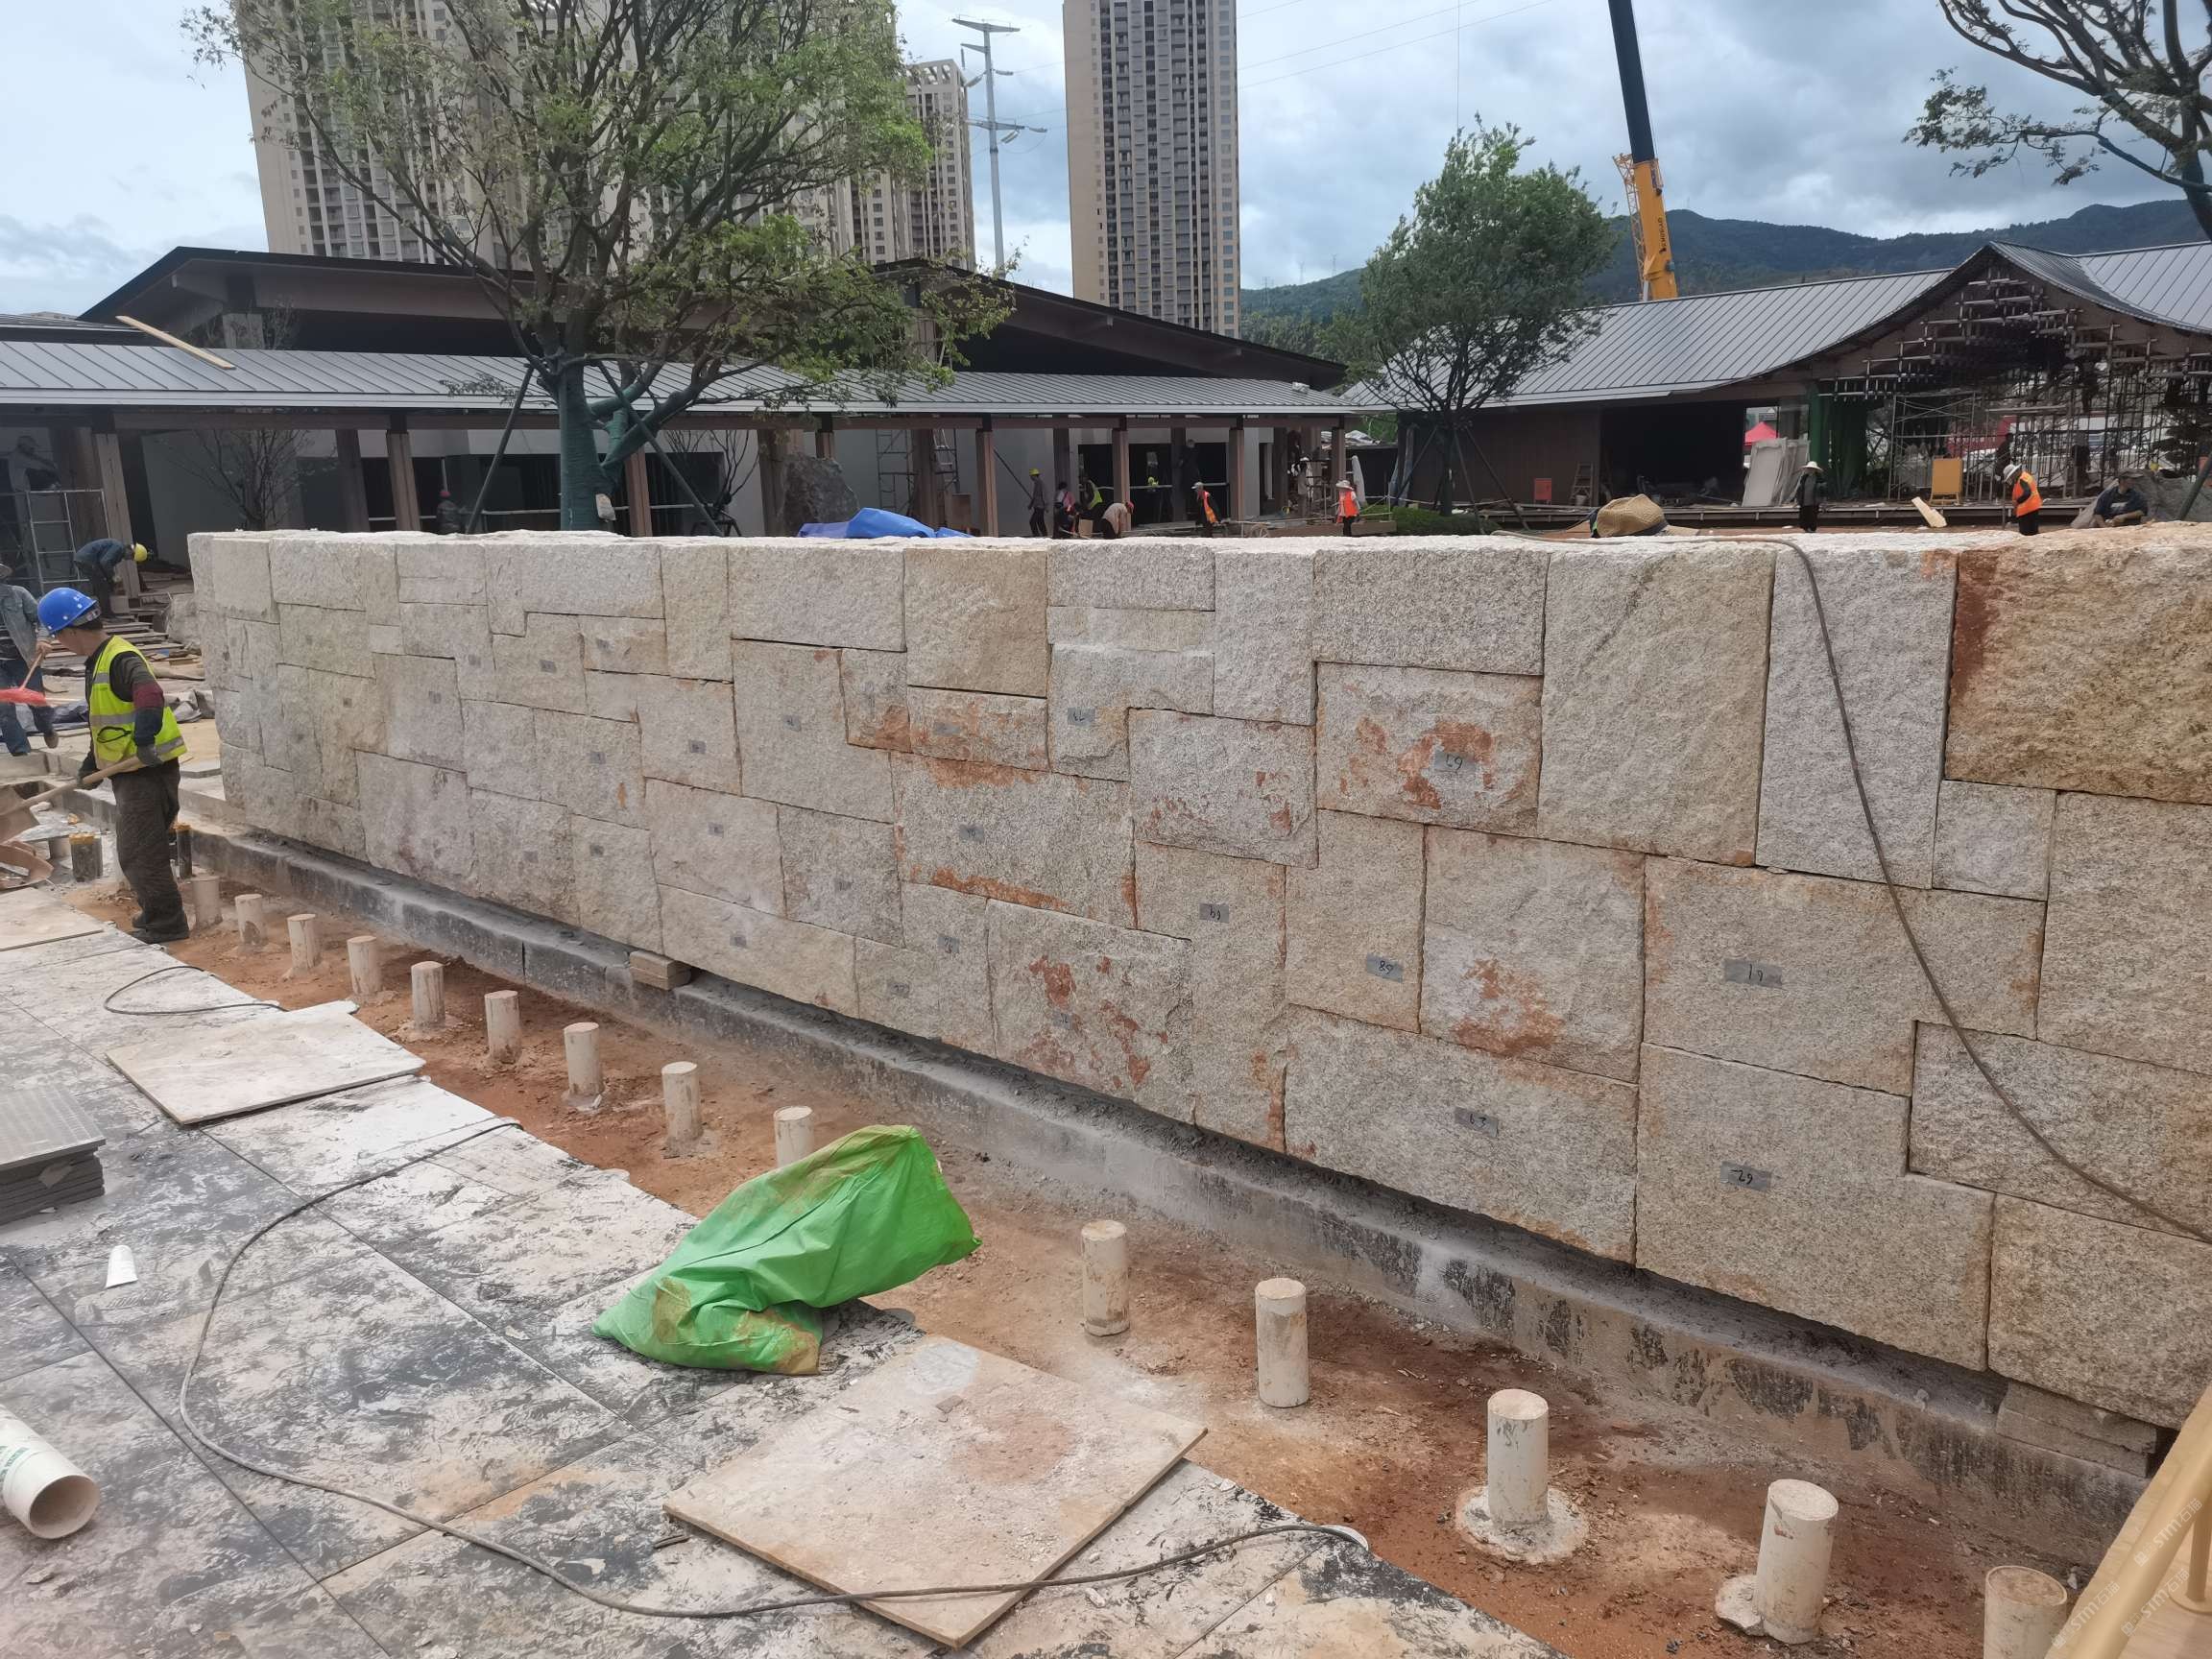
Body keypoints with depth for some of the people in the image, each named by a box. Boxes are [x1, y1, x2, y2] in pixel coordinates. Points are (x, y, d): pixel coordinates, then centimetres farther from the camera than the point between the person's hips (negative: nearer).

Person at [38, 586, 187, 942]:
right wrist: (91, 763, 30)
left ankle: (166, 923, 2)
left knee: (137, 854, -5)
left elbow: (149, 693, -37)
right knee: (145, 849, 18)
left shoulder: (121, 659, -17)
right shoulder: (98, 661, 17)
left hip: (147, 771, -10)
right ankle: (156, 915, 30)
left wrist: (144, 740, -46)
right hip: (131, 772, 10)